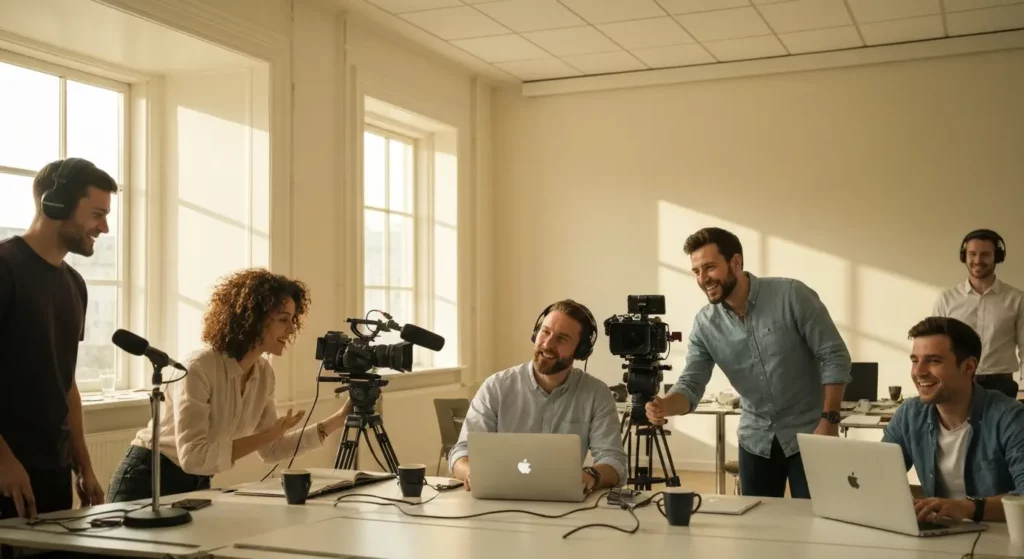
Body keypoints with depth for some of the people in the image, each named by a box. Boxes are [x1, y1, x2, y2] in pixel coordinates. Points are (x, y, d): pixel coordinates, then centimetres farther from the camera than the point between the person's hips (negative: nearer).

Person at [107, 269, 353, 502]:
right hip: (147, 483, -7)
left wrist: (336, 422, -6)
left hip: (195, 485, 7)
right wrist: (266, 436, -27)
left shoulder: (263, 373, -3)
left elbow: (271, 449, 1)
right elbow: (193, 457, -32)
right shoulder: (199, 368, -26)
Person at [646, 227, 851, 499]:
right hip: (756, 440, 4)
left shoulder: (791, 295, -17)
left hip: (808, 434, -4)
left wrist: (829, 420, -19)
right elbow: (690, 385, -9)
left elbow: (835, 358, -13)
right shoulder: (705, 324, -6)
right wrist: (664, 405, -30)